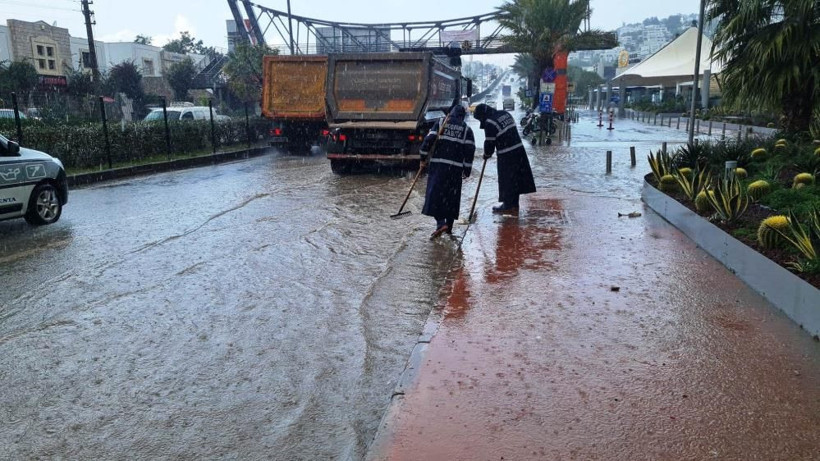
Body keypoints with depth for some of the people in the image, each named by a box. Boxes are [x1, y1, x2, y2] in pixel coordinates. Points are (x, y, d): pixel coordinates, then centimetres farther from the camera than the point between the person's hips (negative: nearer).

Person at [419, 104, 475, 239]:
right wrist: (467, 170, 7)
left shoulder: (440, 124, 6)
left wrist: (423, 157, 6)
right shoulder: (467, 130, 9)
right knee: (452, 196, 12)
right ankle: (449, 226, 17)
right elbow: (470, 150, 3)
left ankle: (441, 223, -19)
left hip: (437, 164, -2)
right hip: (456, 167, 2)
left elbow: (428, 140, -3)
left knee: (435, 193, -3)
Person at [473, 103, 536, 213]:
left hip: (506, 155, -8)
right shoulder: (505, 113, 10)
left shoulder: (490, 122, -15)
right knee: (516, 178, 13)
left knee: (506, 179, 3)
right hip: (519, 150, 8)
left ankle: (508, 206, 9)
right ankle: (514, 204, 23)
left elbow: (490, 142, -10)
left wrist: (487, 154, 9)